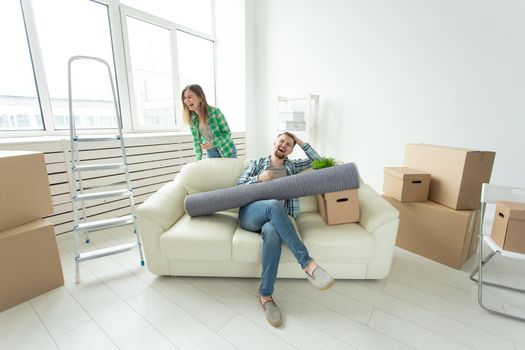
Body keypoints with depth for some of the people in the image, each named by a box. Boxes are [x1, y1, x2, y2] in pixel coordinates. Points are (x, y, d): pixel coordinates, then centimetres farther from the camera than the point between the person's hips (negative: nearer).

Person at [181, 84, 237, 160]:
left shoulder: (215, 111, -23)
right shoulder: (191, 118, -10)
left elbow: (227, 133, -17)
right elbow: (196, 140, -3)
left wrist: (212, 143, -31)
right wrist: (198, 160, -12)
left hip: (226, 150, -4)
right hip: (211, 152, 4)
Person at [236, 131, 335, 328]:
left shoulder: (291, 166, 29)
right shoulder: (257, 163, 24)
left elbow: (317, 160, 28)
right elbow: (239, 184, 16)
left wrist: (300, 142, 25)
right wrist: (258, 178, -3)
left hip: (273, 217, 1)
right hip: (250, 213, -1)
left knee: (272, 232, -39)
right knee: (274, 205, -38)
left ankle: (265, 295, -28)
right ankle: (307, 263, -40)